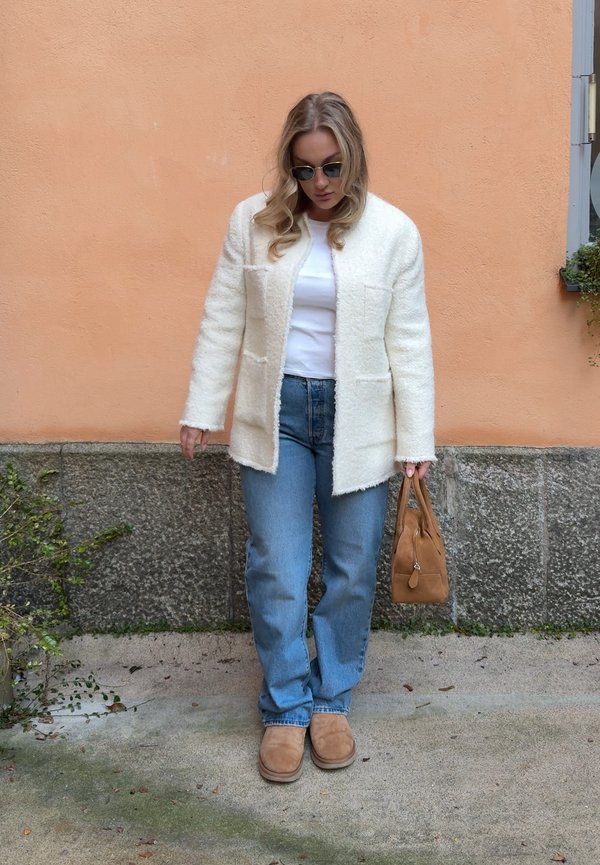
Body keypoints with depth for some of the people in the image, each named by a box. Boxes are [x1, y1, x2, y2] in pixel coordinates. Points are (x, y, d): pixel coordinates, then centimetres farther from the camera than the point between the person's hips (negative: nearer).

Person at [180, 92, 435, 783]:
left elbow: (409, 342, -1)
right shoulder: (253, 221, -1)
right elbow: (222, 323, 3)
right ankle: (286, 709, 20)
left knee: (352, 570, 8)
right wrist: (201, 410, 1)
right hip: (276, 414, 0)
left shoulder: (393, 231, -3)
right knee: (277, 571, 2)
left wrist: (416, 439, -3)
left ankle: (331, 698, 28)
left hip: (358, 420, 0)